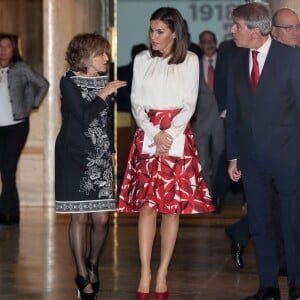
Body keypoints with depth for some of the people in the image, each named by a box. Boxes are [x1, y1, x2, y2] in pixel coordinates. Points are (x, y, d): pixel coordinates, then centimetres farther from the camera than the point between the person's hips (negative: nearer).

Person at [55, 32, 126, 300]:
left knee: (102, 219, -1)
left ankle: (93, 264, 25)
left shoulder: (104, 82, 10)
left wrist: (112, 152, 17)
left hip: (100, 159, 5)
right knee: (80, 217, -2)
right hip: (75, 158, -5)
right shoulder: (69, 82, -6)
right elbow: (84, 116, -18)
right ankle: (83, 277, 10)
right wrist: (104, 94, -13)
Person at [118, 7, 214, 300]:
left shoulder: (190, 61, 3)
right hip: (147, 135, 1)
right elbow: (136, 103, 4)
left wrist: (170, 134, -12)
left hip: (178, 136, -1)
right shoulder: (142, 60, 7)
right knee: (146, 204, -6)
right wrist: (155, 134, -10)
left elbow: (190, 104, 1)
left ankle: (162, 274, 3)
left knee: (173, 206, -1)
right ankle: (145, 273, -5)